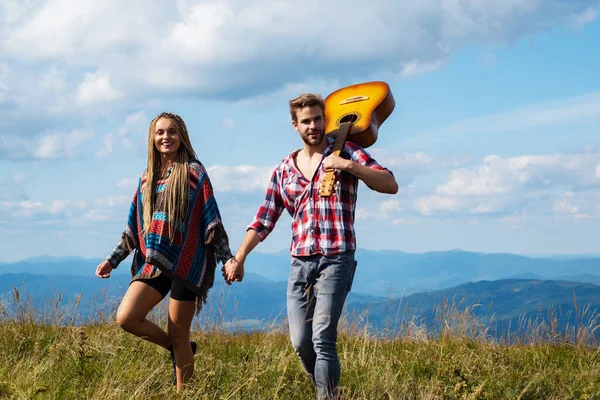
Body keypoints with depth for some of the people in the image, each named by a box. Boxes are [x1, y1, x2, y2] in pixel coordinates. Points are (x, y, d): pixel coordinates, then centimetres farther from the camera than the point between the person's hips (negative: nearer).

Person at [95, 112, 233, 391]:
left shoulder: (194, 173, -1)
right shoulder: (147, 178, 14)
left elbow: (212, 220, -5)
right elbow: (133, 228, 17)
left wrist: (227, 258, -11)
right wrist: (112, 260, 12)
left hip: (185, 263, -5)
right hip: (153, 263, 5)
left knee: (179, 335, -2)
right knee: (126, 318, -13)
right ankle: (177, 349, 12)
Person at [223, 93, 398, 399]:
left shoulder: (346, 153, 3)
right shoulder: (284, 169, 14)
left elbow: (391, 186, -6)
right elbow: (264, 220, 13)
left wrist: (348, 165, -18)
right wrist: (238, 258, 2)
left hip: (336, 260, -4)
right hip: (300, 263, 5)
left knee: (322, 339, -17)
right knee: (300, 343, 4)